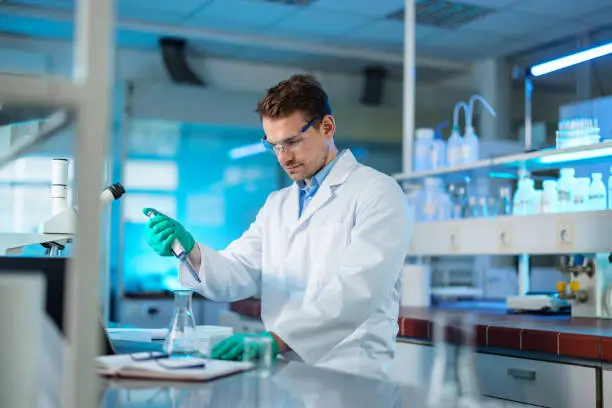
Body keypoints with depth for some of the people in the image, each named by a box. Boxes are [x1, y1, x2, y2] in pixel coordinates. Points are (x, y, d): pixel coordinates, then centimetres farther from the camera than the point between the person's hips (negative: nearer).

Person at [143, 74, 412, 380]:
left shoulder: (378, 193, -2)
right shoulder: (276, 205, 20)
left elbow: (357, 289, -17)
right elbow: (236, 277, 9)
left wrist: (276, 338, -27)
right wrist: (192, 252, -12)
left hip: (349, 375, -6)